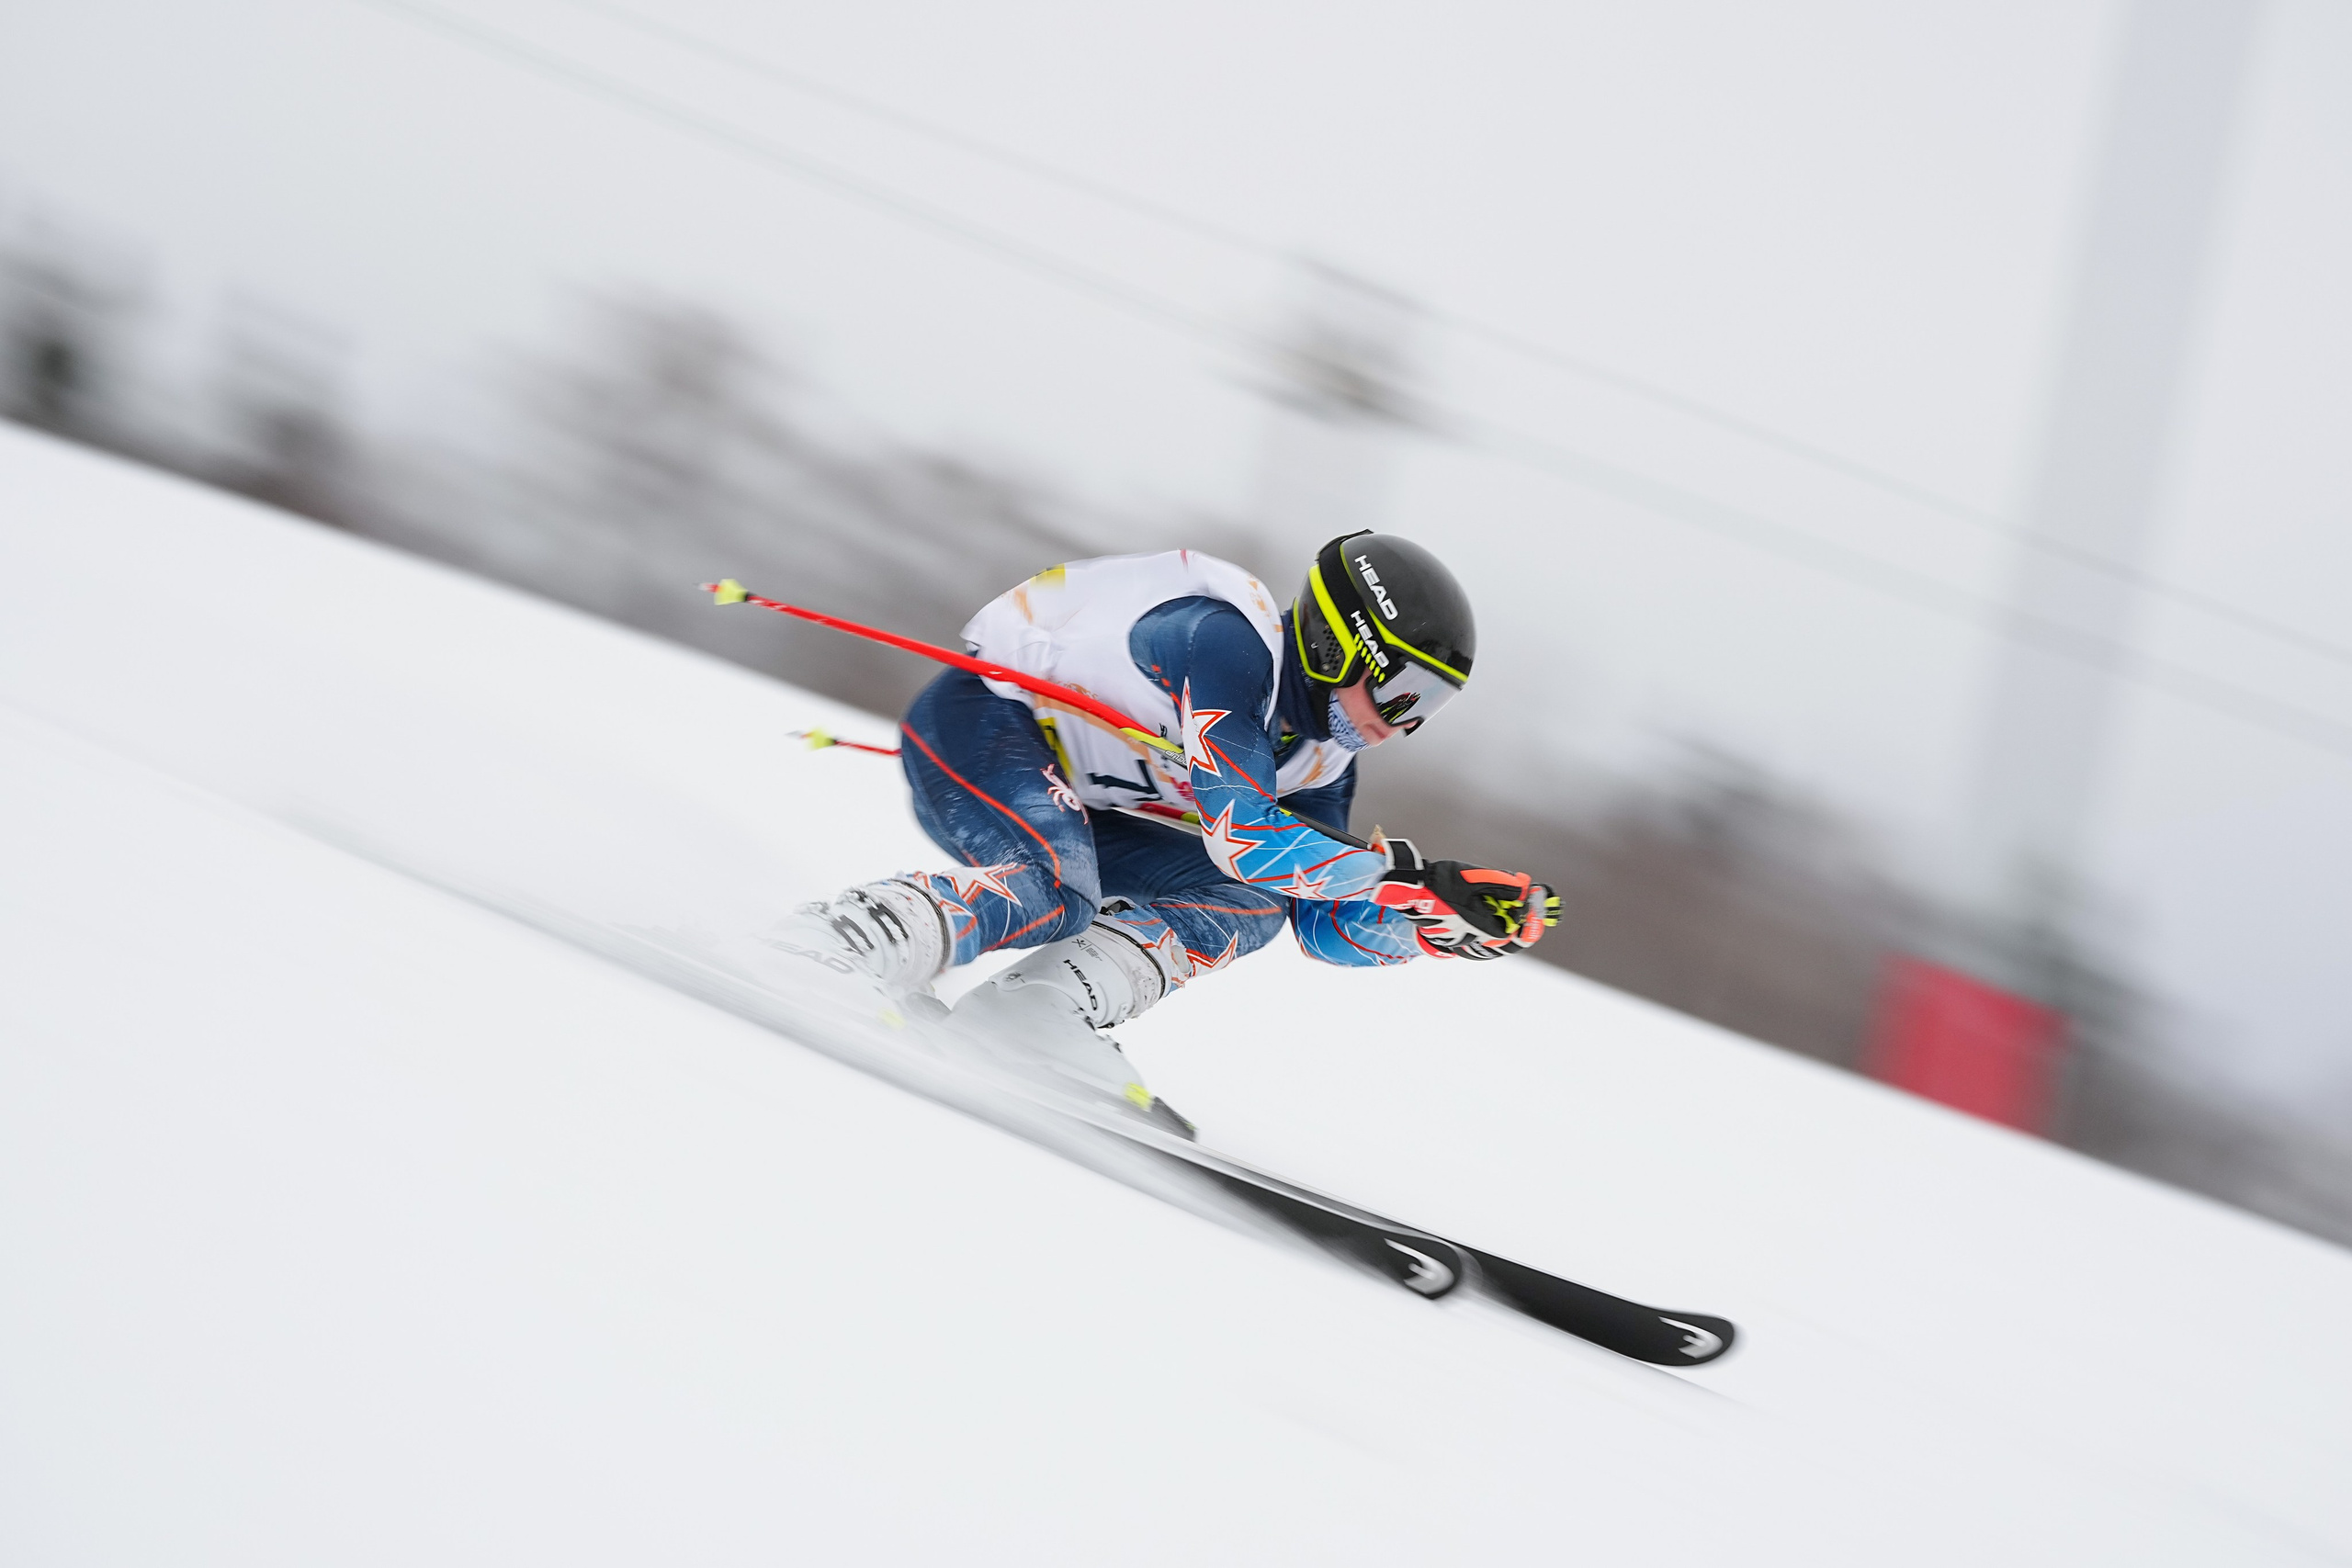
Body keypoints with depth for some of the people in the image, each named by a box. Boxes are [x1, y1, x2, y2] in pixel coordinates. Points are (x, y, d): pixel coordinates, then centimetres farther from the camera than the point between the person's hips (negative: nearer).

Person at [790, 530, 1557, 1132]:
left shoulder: (1321, 757, 3)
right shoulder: (1228, 641, -24)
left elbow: (1328, 927, 6)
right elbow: (1240, 833, -31)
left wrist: (1467, 917, -8)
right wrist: (1404, 868, -25)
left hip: (1069, 809, 9)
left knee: (1255, 900, -5)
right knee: (1055, 892, -36)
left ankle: (1041, 1005, -19)